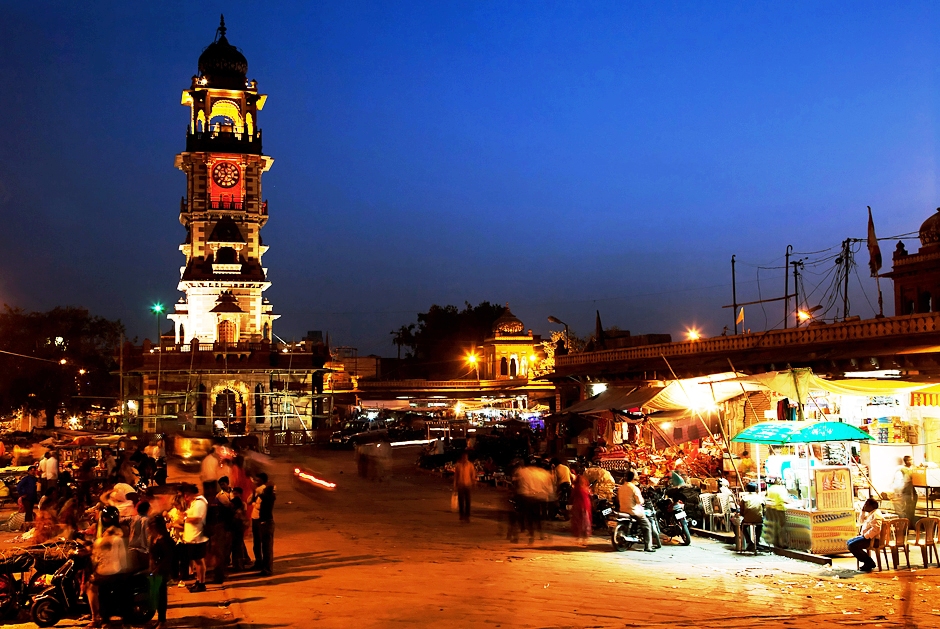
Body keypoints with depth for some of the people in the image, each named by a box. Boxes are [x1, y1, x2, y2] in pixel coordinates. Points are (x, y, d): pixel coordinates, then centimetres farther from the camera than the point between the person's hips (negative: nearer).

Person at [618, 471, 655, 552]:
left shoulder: (620, 488, 5)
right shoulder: (634, 488, -17)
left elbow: (618, 499, 16)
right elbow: (640, 501, -18)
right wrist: (641, 498, 2)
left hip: (623, 511, 8)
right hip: (633, 511, -8)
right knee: (647, 525, 4)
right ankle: (648, 546, -3)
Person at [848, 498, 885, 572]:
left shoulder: (876, 514, -18)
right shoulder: (871, 514, 16)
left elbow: (876, 529, -30)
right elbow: (863, 521, 30)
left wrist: (865, 536, -23)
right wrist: (863, 511, 17)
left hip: (872, 539, -11)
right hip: (866, 537, 11)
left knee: (852, 546, -21)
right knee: (849, 542, 16)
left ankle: (869, 563, -9)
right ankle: (868, 562, 11)